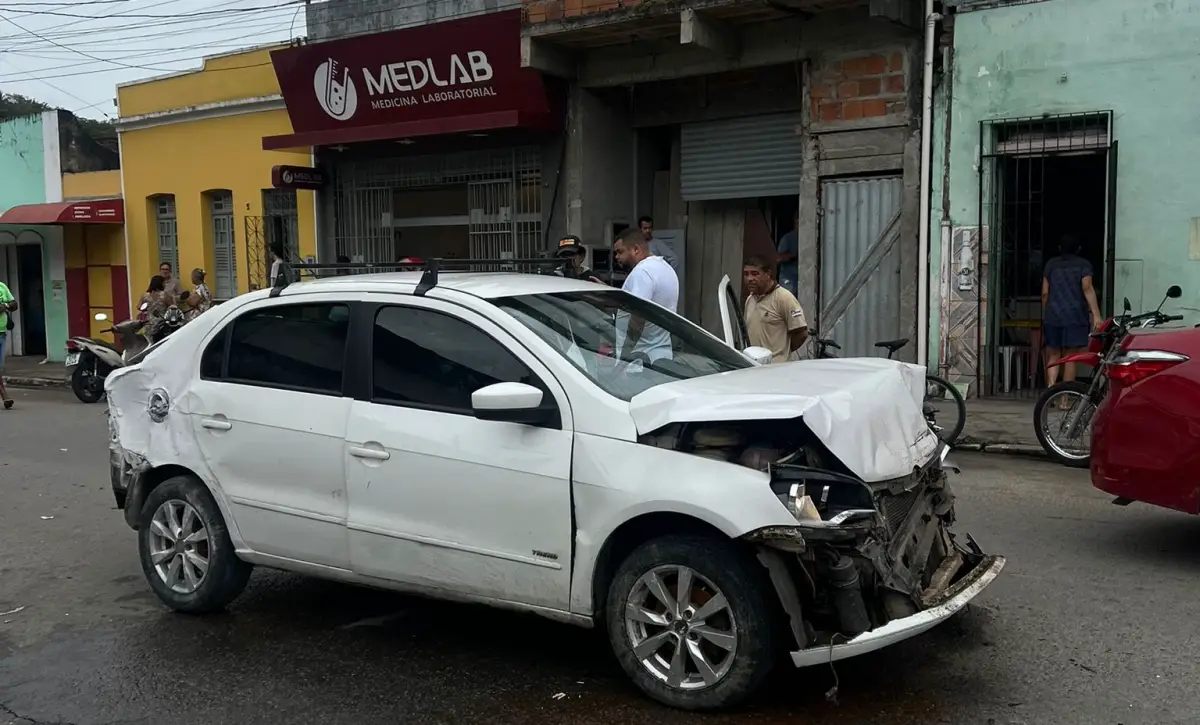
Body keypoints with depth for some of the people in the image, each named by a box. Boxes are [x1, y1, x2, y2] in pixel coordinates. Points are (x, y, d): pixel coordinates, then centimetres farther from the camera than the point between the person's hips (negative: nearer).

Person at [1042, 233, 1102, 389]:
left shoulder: (1051, 264, 11)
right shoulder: (1083, 264, 3)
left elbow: (1045, 293, 9)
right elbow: (1087, 288, -10)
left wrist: (1044, 315, 21)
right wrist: (1096, 315, -16)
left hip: (1053, 316, 2)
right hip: (1075, 317, -2)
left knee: (1053, 356, 6)